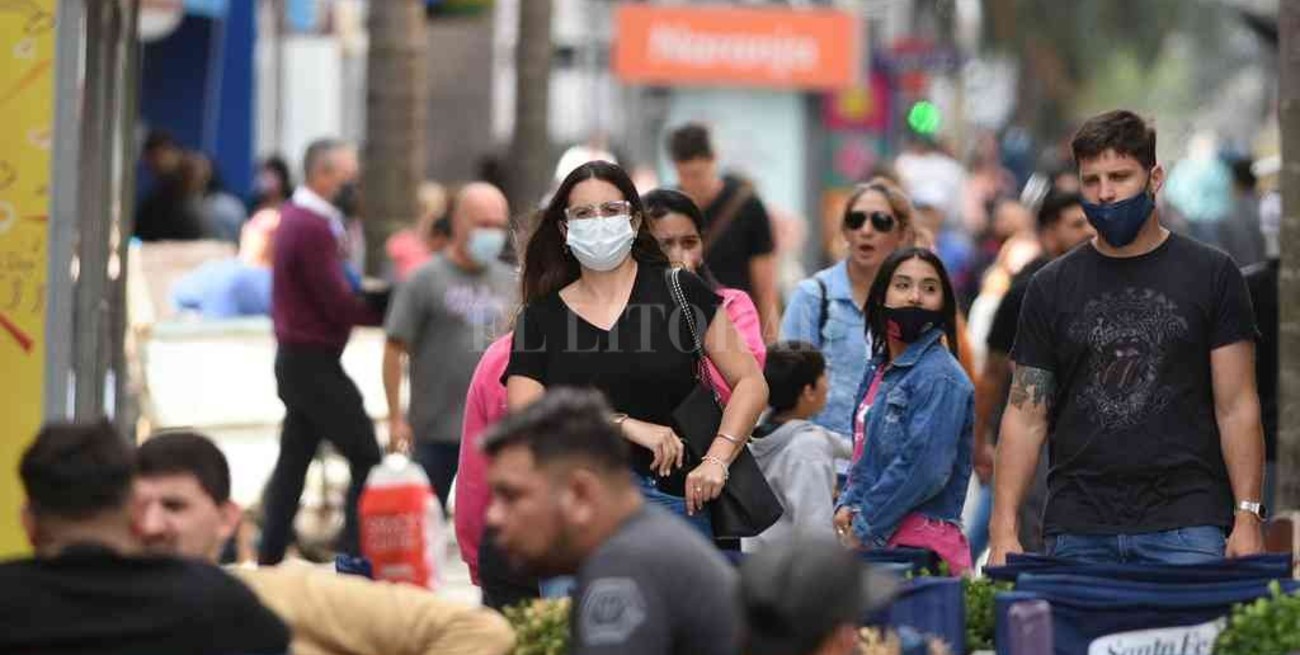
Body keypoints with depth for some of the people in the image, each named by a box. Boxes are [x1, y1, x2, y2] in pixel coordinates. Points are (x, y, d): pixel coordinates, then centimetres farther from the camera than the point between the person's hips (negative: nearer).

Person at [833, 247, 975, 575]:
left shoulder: (940, 378, -9)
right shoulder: (879, 370, 18)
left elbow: (925, 467, -17)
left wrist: (865, 530, -12)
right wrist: (847, 506, 6)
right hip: (876, 545, 8)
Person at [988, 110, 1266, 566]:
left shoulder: (1210, 275, 4)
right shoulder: (1052, 288, 10)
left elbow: (1235, 407, 2)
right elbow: (1026, 414, 8)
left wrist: (1248, 516, -7)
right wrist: (1004, 529, -1)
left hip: (1184, 528, -2)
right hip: (1078, 534, 2)